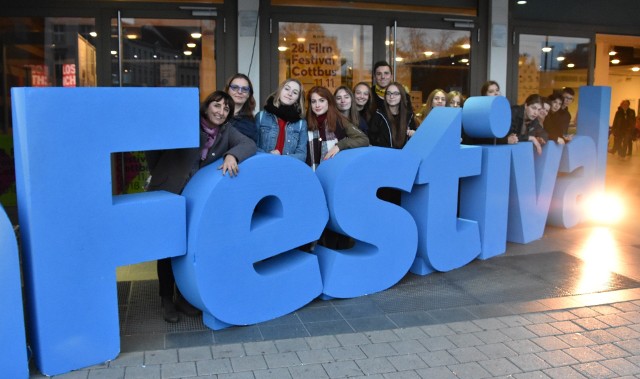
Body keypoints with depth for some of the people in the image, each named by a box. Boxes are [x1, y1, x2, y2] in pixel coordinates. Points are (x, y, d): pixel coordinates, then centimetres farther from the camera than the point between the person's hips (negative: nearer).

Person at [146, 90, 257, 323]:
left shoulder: (227, 131, 0)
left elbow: (249, 144, -14)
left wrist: (232, 155, -33)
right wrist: (158, 174, 0)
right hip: (167, 193, -3)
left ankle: (184, 297, 28)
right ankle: (167, 300, 24)